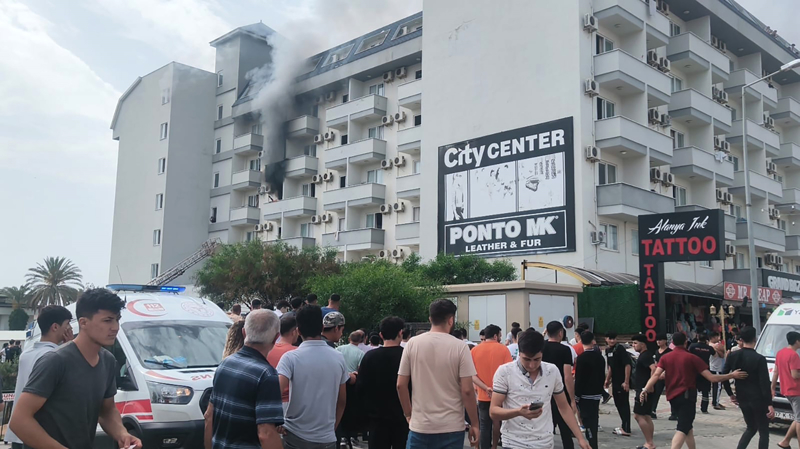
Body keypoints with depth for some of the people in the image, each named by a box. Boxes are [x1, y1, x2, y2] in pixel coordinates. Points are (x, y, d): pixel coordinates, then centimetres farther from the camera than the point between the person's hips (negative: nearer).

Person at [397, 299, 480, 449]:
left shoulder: (412, 344, -2)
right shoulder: (460, 347, -8)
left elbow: (401, 385, 0)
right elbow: (467, 390, -10)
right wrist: (474, 424, 1)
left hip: (420, 426, 2)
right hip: (451, 427, -1)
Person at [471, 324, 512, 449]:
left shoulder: (475, 350, -1)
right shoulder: (503, 349, -8)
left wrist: (485, 388, -12)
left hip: (483, 395, 1)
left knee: (485, 426, 8)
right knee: (497, 422, 15)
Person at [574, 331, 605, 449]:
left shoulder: (581, 358, -16)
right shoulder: (600, 356, 5)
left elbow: (579, 379, -16)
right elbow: (603, 376, 12)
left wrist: (576, 396, -9)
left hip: (585, 395, -7)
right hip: (597, 394, 7)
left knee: (588, 421, -3)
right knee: (594, 420, 16)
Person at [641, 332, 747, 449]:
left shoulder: (665, 357, 5)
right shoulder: (692, 358, -4)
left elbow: (656, 375, -9)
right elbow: (711, 378, -6)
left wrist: (646, 389, -13)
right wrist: (732, 375, 3)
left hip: (672, 396, 5)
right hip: (687, 396, -5)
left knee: (686, 426, 22)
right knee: (683, 428, -10)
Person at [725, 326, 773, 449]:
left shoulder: (734, 356, 1)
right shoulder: (760, 359, -14)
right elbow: (765, 383, -17)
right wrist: (770, 404, -14)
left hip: (742, 399, 5)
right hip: (758, 399, -5)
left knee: (751, 428, 22)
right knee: (764, 432, 7)